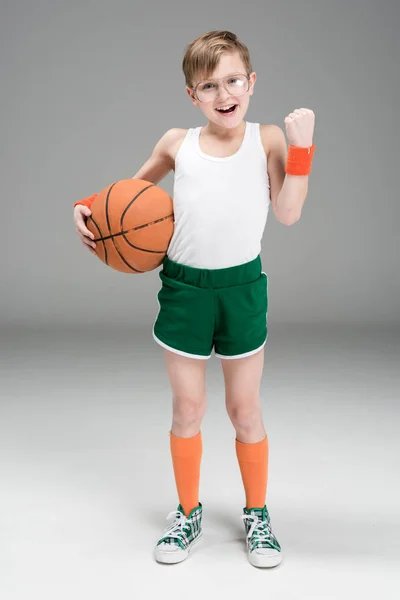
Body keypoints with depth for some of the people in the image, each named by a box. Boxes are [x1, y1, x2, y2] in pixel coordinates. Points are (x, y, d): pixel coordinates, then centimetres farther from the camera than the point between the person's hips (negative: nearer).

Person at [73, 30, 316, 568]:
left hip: (242, 286, -1)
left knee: (245, 409, 10)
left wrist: (301, 145, -16)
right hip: (184, 286, 1)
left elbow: (287, 213, -13)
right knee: (187, 408, 10)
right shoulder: (177, 144, 0)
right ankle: (188, 514, 31)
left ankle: (256, 514, 31)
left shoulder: (267, 140, -3)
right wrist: (88, 206, -2)